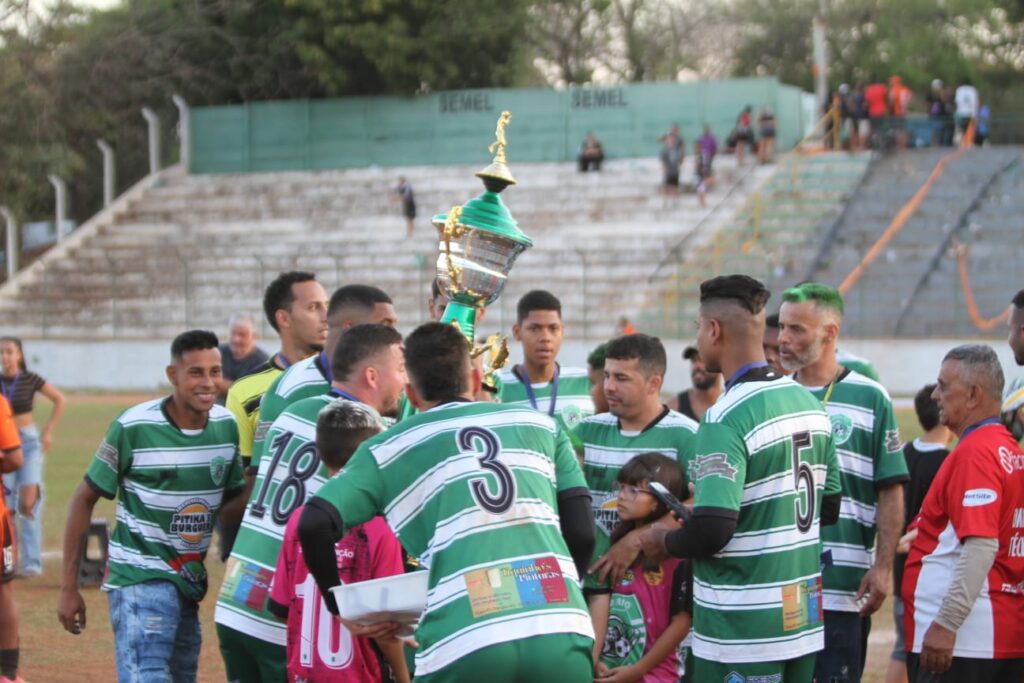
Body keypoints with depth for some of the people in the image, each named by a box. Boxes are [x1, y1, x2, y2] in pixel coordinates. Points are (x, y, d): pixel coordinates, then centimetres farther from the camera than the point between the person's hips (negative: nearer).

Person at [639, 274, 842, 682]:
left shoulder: (726, 418, -18)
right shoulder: (809, 402, 8)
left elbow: (712, 531, -23)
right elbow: (829, 508, 16)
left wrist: (663, 542, -4)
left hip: (741, 633, -8)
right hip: (803, 618, 8)